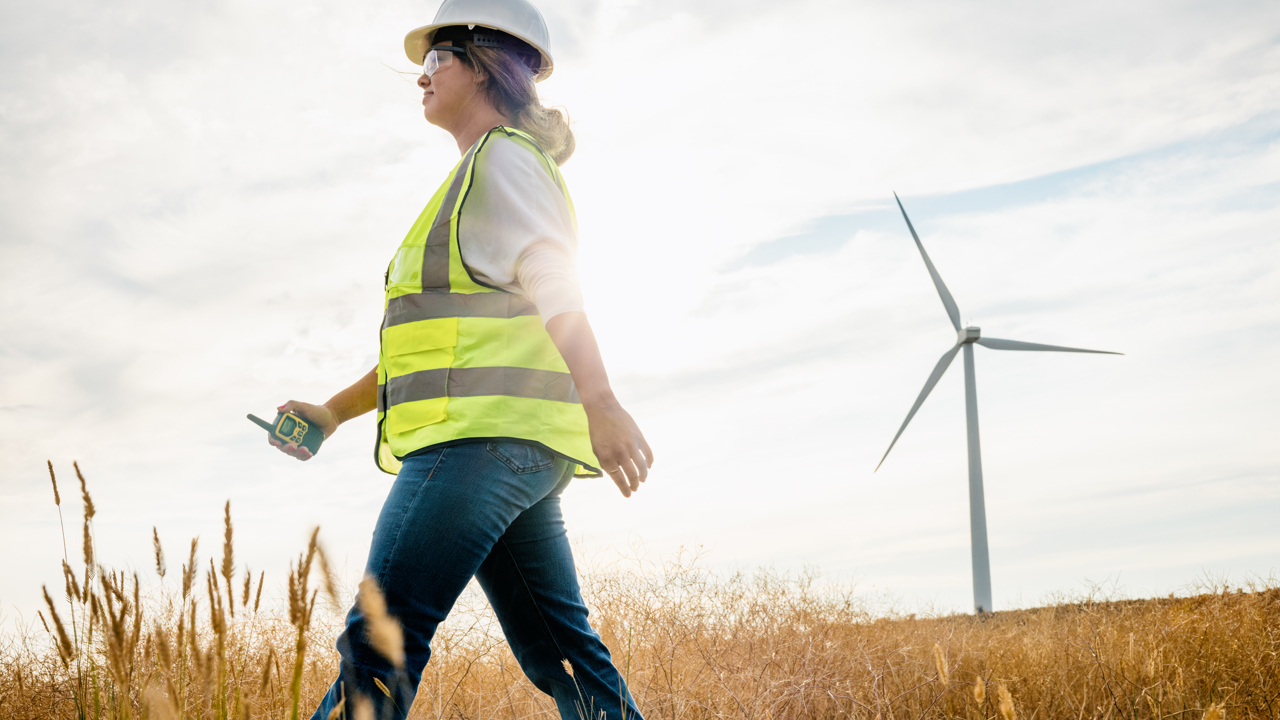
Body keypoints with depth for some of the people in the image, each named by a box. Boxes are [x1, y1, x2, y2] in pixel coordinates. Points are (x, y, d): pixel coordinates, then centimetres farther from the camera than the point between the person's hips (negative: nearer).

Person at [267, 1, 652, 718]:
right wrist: (336, 410, 27)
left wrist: (599, 400, -30)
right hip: (518, 446, 10)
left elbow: (553, 278, -17)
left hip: (485, 431, -10)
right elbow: (439, 338, 29)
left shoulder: (502, 157, 0)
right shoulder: (476, 187, 29)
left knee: (377, 642, -12)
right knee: (563, 654, 6)